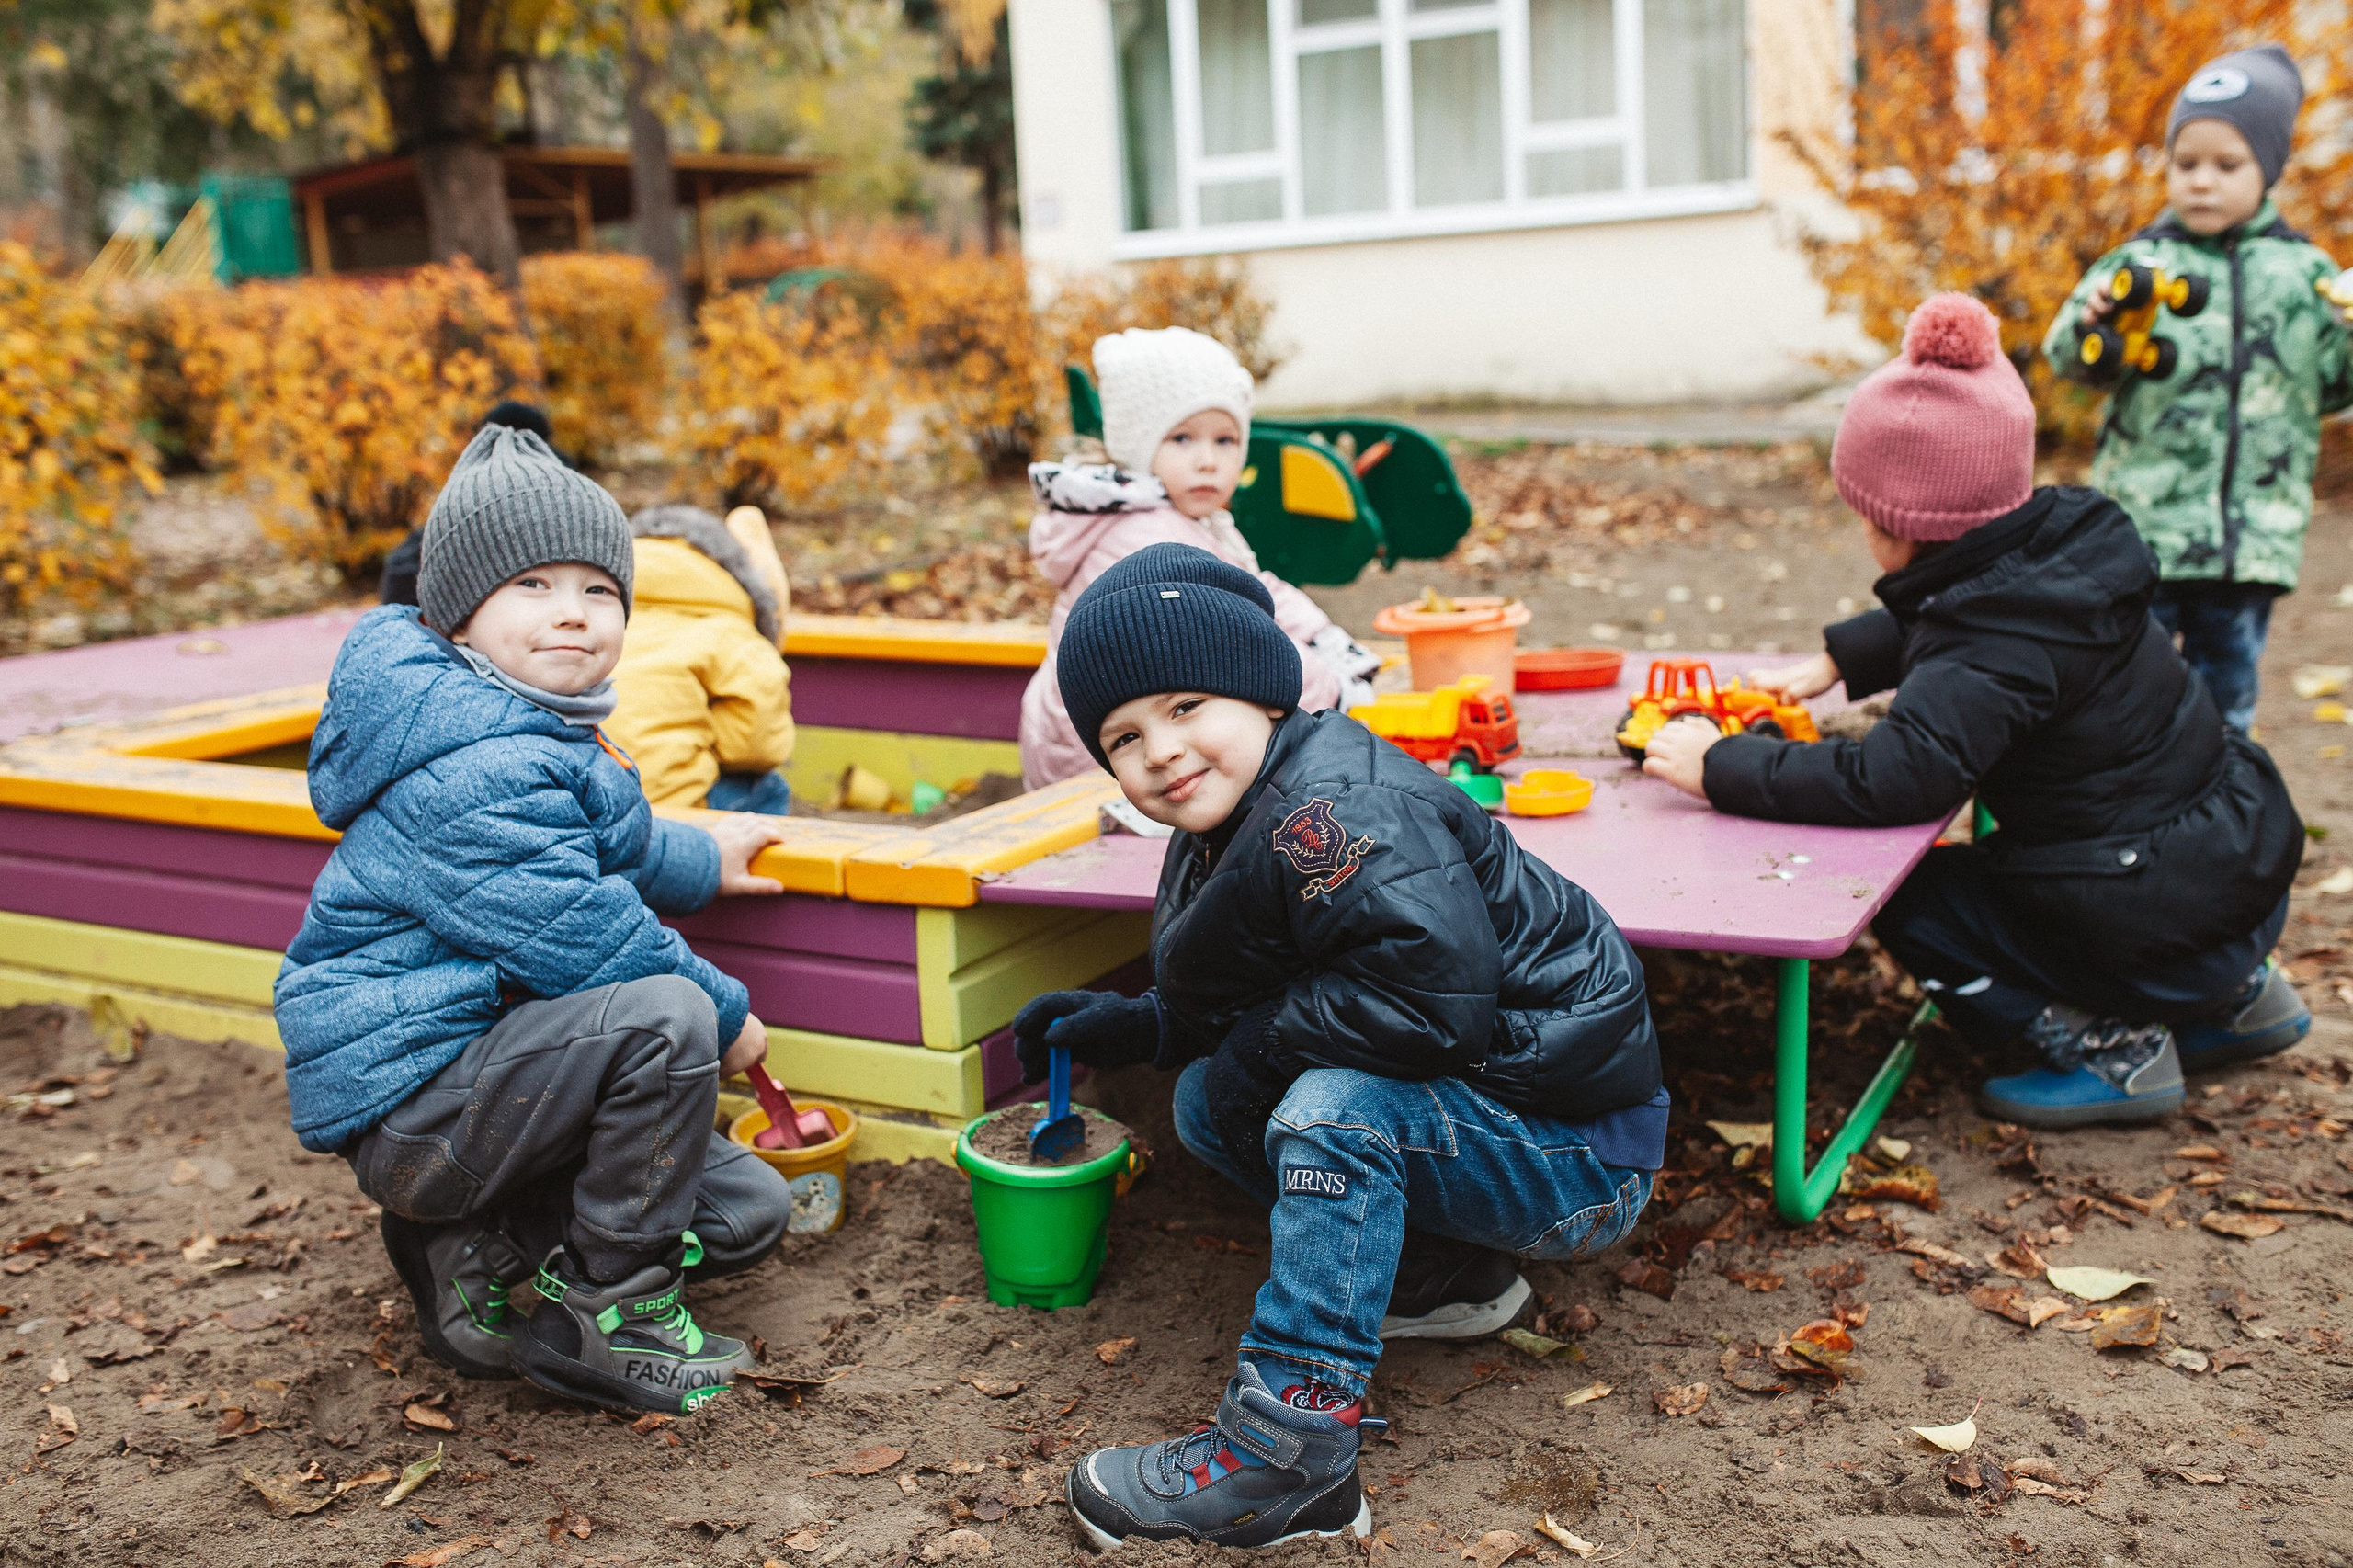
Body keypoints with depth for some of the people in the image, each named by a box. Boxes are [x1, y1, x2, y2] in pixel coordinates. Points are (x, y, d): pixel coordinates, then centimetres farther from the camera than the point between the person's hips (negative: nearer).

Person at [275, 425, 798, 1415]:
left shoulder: (538, 736, 10)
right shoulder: (469, 775, -25)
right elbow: (578, 937, -24)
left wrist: (702, 861, 23)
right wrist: (724, 1015, -11)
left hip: (483, 1056, 10)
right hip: (410, 1099, -10)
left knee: (747, 1211, 7)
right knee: (665, 1018, -33)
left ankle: (481, 1257, 10)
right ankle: (608, 1315, -16)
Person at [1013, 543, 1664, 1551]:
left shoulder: (1334, 812, -26)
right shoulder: (1222, 839, 7)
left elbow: (1437, 992, -36)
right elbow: (1237, 1006, 19)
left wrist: (1263, 1043, -22)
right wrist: (1134, 1027, 3)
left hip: (1574, 1147, -10)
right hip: (1469, 1115, 10)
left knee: (1334, 1108, -33)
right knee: (1205, 1102, 7)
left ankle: (1287, 1458, -25)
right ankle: (1442, 1274, 14)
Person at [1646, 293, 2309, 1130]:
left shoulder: (2002, 643, -27)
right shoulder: (2057, 538, -1)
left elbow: (1889, 779, -37)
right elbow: (1925, 625, 20)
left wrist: (1720, 768, -28)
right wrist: (1830, 664, 15)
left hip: (2163, 928, -9)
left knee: (1904, 895, 0)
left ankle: (2105, 1043, -1)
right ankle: (2236, 995, 26)